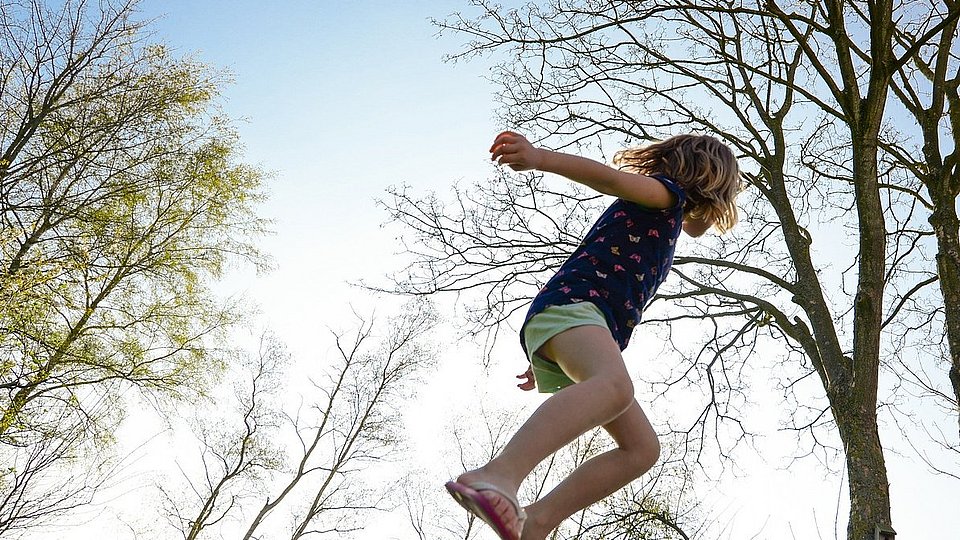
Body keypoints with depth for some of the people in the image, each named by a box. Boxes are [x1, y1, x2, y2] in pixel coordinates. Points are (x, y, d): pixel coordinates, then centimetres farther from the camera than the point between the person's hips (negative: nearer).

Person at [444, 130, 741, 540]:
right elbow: (613, 178, -10)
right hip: (571, 303, -9)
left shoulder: (660, 228, 37)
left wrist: (546, 362, 35)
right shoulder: (670, 193, 12)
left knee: (642, 449, 1)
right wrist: (540, 158, -28)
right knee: (615, 384, -39)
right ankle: (498, 476, -58)